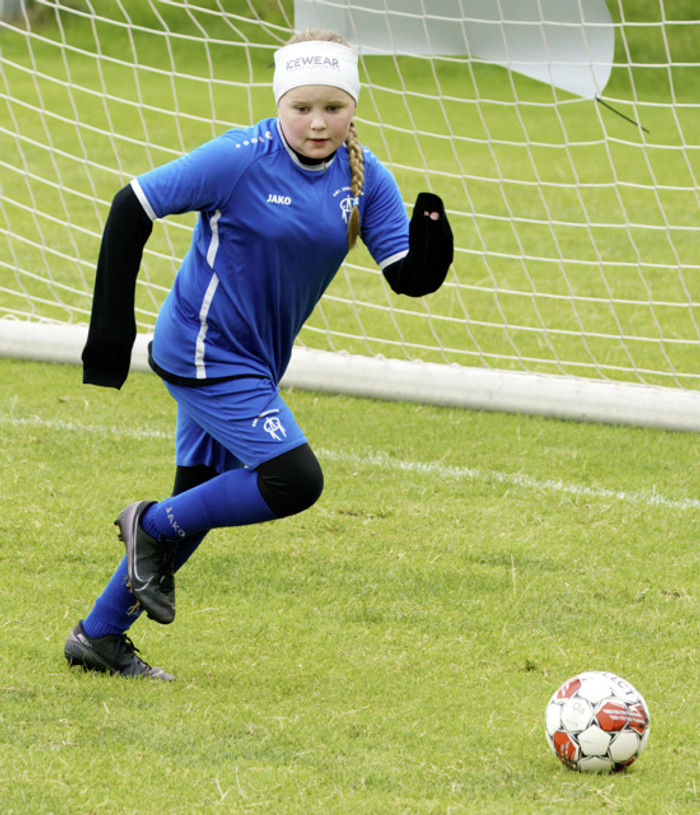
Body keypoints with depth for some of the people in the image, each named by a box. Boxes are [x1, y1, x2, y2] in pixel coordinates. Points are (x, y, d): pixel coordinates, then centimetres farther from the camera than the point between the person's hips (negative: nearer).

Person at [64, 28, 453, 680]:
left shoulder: (364, 178, -2)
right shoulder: (239, 160, -19)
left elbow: (410, 278, -3)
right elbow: (132, 207, -14)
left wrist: (432, 233, -27)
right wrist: (111, 325, -15)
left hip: (252, 363, 7)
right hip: (205, 352, -7)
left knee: (201, 505, 13)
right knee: (294, 481, -18)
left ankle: (98, 637, 26)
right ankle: (151, 526, 2)